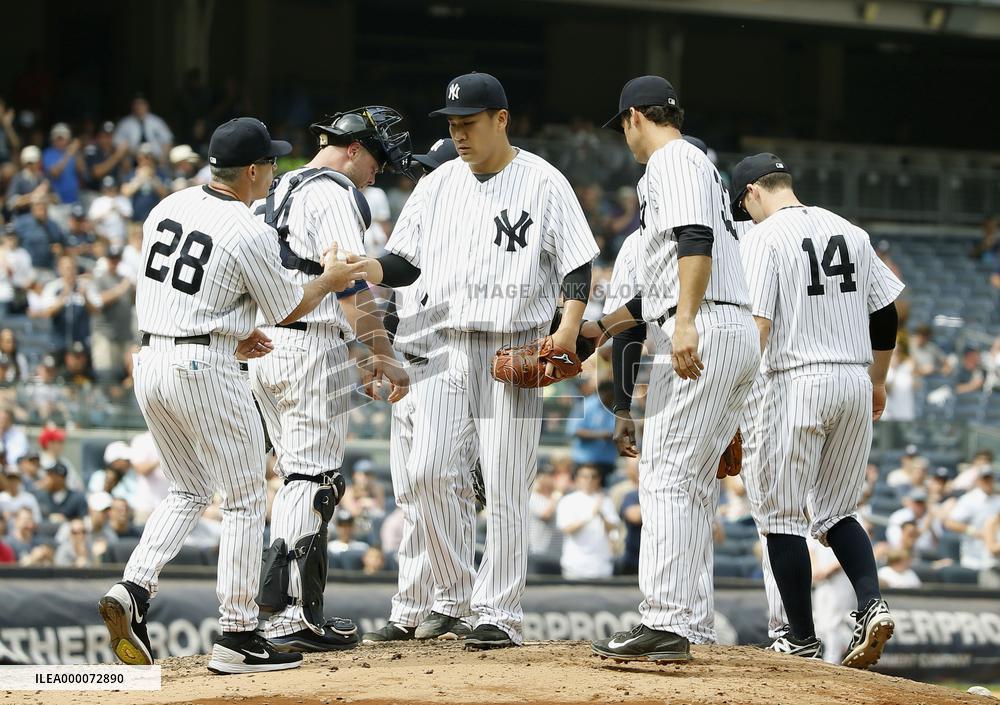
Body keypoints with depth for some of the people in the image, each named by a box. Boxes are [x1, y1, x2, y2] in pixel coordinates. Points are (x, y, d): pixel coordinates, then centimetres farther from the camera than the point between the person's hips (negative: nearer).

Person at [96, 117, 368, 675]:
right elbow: (288, 310, -2)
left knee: (189, 492, 20)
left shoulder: (169, 208, 8)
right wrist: (331, 280, 15)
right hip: (204, 371, -7)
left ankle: (134, 590, 1)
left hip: (150, 361, 7)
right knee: (246, 500, 4)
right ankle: (238, 638, 4)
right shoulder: (250, 234, -14)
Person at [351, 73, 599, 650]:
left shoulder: (543, 182, -1)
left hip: (515, 350, -4)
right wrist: (365, 267, -8)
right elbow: (404, 265, 14)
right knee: (428, 471, -7)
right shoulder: (438, 185, 12)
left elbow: (578, 265, -3)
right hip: (447, 344, 4)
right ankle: (452, 589, 8)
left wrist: (569, 327, -19)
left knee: (506, 488, -5)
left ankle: (500, 612, 0)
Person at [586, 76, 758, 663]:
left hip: (703, 334, -10)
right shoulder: (702, 164, 29)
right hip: (739, 333, 10)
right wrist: (603, 327, 38)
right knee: (695, 485, 12)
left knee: (666, 478, -14)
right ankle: (692, 626, 12)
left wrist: (684, 323, -31)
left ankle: (665, 625, -21)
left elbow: (696, 240, -20)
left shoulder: (671, 161, -2)